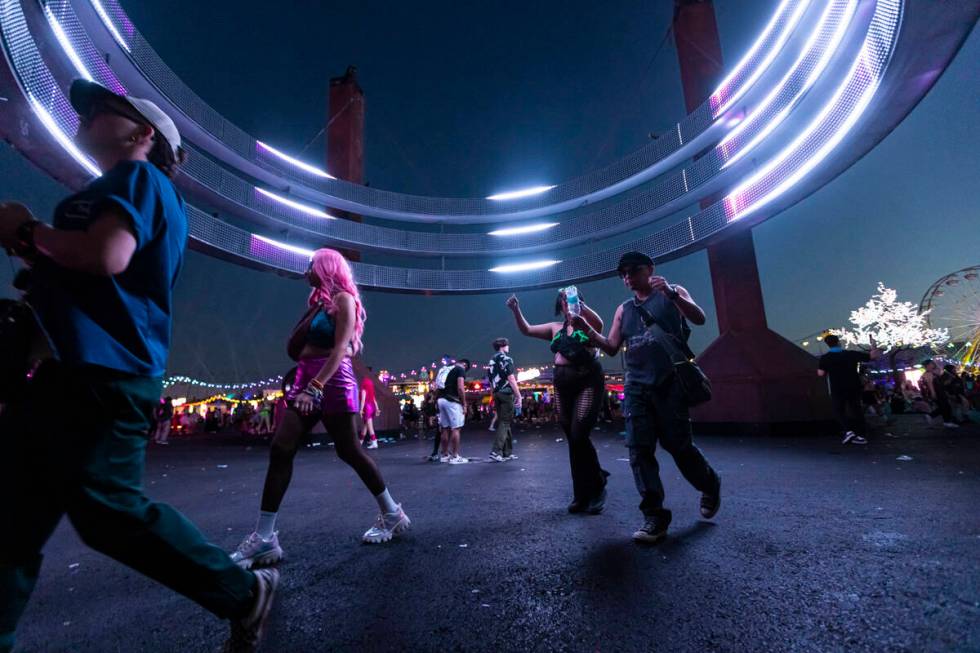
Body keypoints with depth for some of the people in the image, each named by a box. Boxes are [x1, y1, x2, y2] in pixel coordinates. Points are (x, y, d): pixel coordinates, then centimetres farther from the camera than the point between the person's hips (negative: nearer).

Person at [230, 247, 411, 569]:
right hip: (306, 381, 8)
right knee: (280, 450, -3)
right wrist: (312, 311, 9)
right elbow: (294, 349, 15)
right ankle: (264, 537, 3)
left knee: (349, 451, 0)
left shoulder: (343, 299, -4)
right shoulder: (318, 303, 20)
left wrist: (315, 386, -27)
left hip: (332, 383, -8)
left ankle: (392, 514, 18)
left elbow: (340, 348, -17)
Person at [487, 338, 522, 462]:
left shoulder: (491, 361, 16)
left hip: (496, 394, 8)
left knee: (503, 422, 12)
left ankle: (508, 452, 16)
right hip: (506, 393, -8)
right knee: (504, 423, -6)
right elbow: (511, 379, -14)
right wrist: (519, 396, -12)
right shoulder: (506, 359, -6)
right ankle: (496, 452, -14)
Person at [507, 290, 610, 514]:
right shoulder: (556, 328, 15)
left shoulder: (587, 322, 5)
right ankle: (582, 495, 20)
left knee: (579, 436, -15)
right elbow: (526, 330, 11)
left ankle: (597, 485, 9)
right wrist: (516, 310, -3)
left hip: (588, 381, -4)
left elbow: (599, 322, -19)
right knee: (572, 441, 7)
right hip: (563, 385, 5)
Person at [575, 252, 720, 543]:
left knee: (678, 444, 0)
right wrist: (586, 329, -3)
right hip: (637, 386, 4)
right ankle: (654, 515, 4)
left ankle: (710, 485, 31)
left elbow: (699, 318, -6)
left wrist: (671, 294, -20)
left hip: (670, 382, -4)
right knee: (639, 449, -4)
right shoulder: (623, 309, 19)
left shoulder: (673, 292, 10)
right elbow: (612, 348, 13)